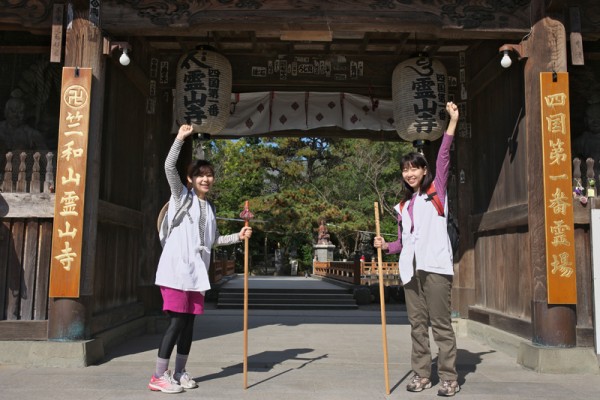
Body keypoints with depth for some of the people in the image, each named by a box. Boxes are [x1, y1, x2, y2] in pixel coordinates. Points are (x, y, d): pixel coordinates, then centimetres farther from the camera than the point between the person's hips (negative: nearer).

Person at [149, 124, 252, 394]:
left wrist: (238, 236, 15)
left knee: (189, 323, 9)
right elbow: (169, 167, -14)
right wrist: (180, 139, -18)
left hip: (197, 270, 6)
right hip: (176, 268, -6)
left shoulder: (209, 207, 18)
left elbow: (213, 240, 26)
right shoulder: (182, 196, 1)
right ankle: (159, 376, 0)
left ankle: (179, 372, 21)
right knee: (177, 321, -9)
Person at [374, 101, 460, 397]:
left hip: (435, 265, -5)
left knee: (441, 324, -2)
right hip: (411, 268, 5)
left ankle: (449, 378, 5)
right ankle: (421, 374, 17)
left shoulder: (436, 190, 6)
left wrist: (453, 122, -14)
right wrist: (386, 245, 2)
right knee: (417, 324, 9)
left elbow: (443, 157, -7)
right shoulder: (404, 205, 18)